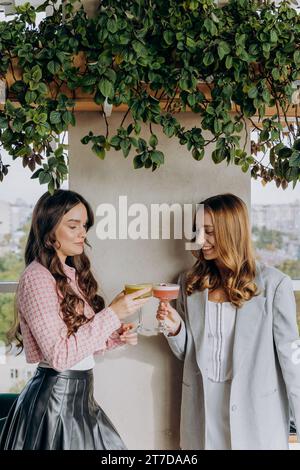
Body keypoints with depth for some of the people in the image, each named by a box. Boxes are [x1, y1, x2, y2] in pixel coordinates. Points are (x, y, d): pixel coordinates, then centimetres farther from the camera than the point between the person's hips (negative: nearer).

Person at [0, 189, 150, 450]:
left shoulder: (71, 275, 11)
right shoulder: (37, 277, -15)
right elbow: (60, 355, -20)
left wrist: (116, 337, 1)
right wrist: (112, 314, -18)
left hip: (80, 398, 8)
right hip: (56, 398, -8)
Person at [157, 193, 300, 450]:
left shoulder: (274, 284, -12)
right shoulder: (191, 281, 1)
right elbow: (186, 352, 8)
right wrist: (175, 328, -12)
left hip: (256, 409, -3)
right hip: (202, 407, 4)